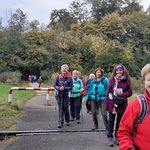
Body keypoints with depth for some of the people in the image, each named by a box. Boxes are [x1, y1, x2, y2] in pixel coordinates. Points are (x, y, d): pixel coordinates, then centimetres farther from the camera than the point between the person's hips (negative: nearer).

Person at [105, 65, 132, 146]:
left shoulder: (126, 81, 0)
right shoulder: (112, 80, 2)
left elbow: (129, 92, 0)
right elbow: (108, 92, 3)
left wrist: (120, 96, -14)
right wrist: (106, 104, -1)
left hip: (122, 104, 0)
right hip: (112, 104, 0)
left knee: (119, 121, 10)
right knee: (111, 120, 3)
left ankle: (117, 137, 21)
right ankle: (110, 137, 10)